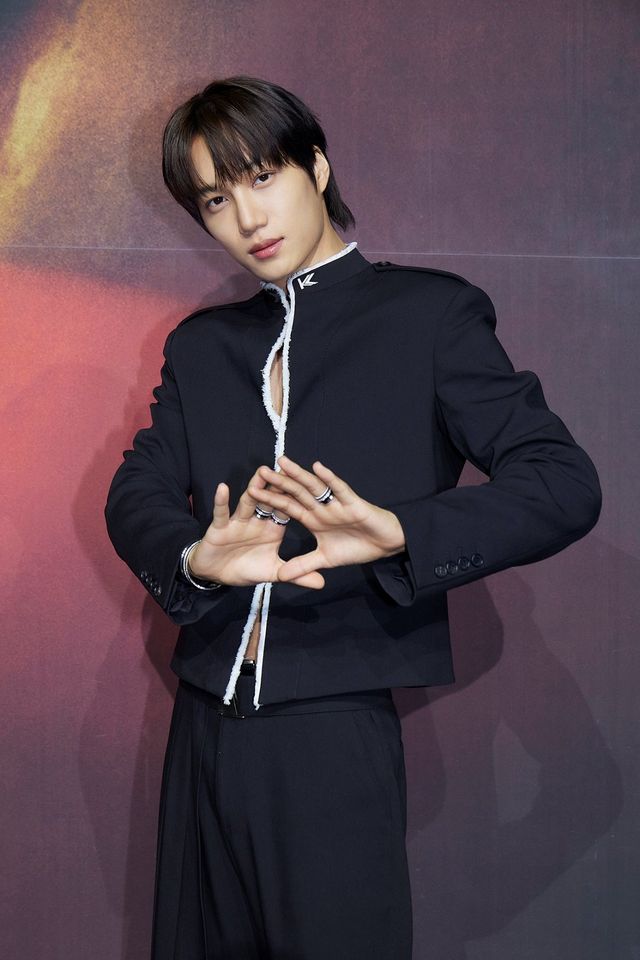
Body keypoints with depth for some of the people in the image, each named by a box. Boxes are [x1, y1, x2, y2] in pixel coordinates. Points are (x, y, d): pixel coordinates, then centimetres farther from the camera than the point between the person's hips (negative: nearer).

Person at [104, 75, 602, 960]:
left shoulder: (427, 313, -1)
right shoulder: (201, 344, 15)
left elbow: (564, 483, -9)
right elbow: (136, 494, 5)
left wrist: (396, 532, -26)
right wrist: (195, 557, -19)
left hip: (337, 728, -5)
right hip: (207, 723, 5)